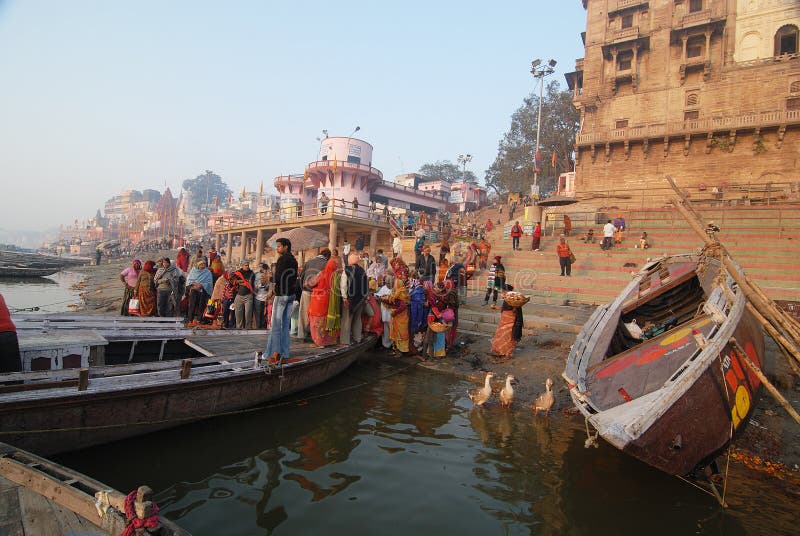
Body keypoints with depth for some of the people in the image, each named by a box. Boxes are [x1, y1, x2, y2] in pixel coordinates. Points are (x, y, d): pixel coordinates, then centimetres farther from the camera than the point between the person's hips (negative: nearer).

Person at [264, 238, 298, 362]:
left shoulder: (282, 259, -11)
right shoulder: (294, 260, 14)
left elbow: (277, 278, -16)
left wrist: (270, 278, 3)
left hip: (281, 294, -8)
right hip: (291, 294, 8)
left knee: (276, 324, -4)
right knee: (285, 325, 9)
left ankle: (275, 352, -5)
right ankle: (284, 353, 11)